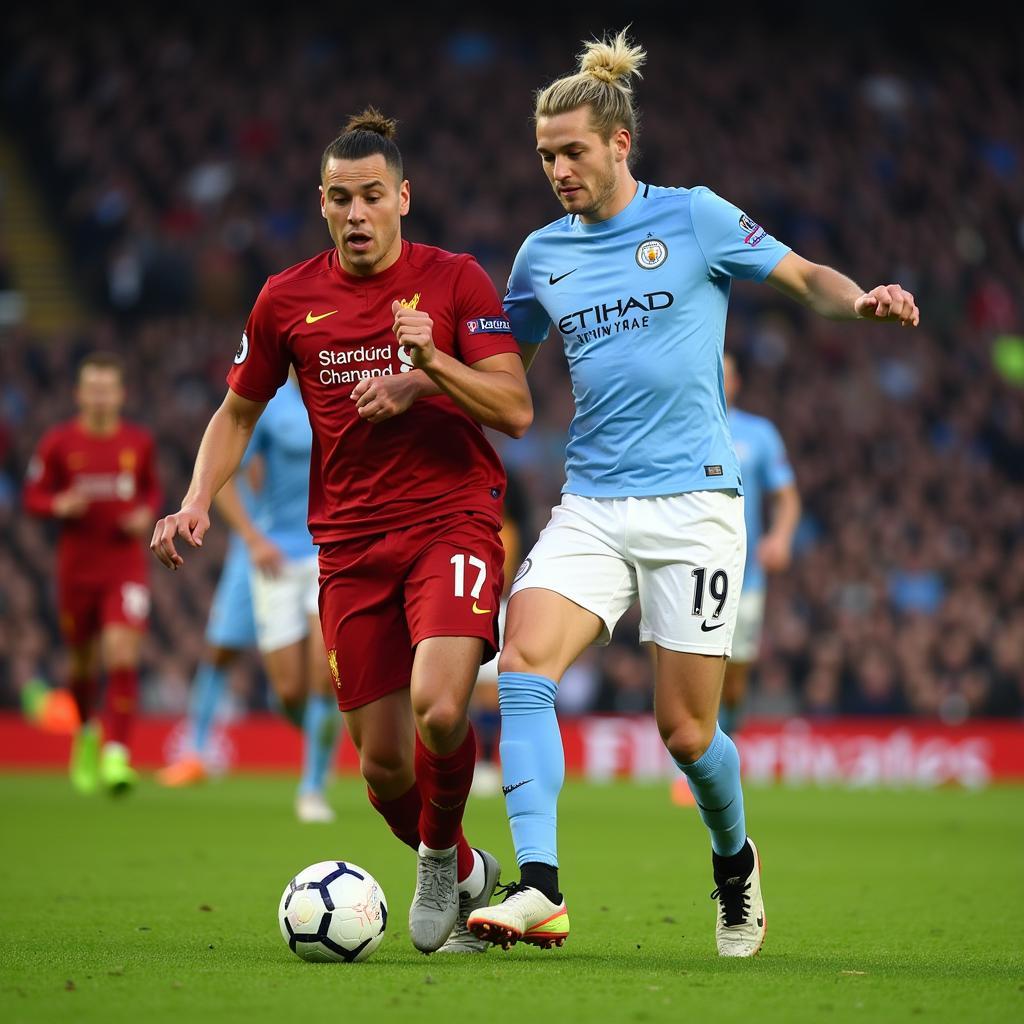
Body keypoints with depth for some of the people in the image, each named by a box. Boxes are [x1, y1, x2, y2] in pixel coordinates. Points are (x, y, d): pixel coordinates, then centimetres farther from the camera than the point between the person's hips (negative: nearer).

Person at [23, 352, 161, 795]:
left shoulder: (140, 442, 2)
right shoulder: (57, 443, -3)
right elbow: (33, 497, 2)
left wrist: (147, 514, -4)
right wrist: (60, 505, -19)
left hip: (127, 566, 0)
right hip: (77, 569, 0)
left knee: (123, 656, -17)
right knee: (83, 662, 13)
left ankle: (115, 754, -19)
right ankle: (87, 731, 43)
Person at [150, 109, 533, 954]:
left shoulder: (455, 280, -3)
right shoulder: (286, 300, 5)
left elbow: (516, 411, -8)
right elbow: (238, 412, 17)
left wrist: (430, 363, -23)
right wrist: (198, 501, 1)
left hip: (454, 521, -3)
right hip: (350, 544, 3)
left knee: (439, 709, -26)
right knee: (382, 763, 1)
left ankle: (439, 856, 4)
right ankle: (465, 877, 30)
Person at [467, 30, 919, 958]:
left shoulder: (694, 218, -1)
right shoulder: (543, 255, 11)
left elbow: (806, 278, 6)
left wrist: (862, 300, -16)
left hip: (691, 502, -4)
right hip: (590, 506, 4)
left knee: (686, 729, -1)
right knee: (523, 665, -21)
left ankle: (735, 863, 31)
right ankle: (539, 890, -26)